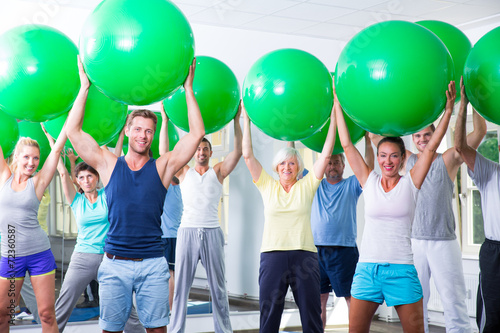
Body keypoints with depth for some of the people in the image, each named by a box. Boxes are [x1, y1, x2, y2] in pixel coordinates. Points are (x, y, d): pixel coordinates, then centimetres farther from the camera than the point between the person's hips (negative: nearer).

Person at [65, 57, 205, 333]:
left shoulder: (162, 167, 5)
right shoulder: (109, 165, 6)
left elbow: (197, 134, 0)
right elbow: (73, 131, 1)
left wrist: (188, 89, -1)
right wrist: (85, 87, 1)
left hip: (152, 263, 0)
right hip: (115, 262, 0)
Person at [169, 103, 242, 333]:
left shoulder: (218, 172, 9)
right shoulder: (184, 173, 11)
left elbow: (238, 150, -1)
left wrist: (236, 120, -6)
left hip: (212, 233, 0)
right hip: (187, 232, 0)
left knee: (218, 288, 5)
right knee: (181, 286, 2)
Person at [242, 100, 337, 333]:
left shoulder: (306, 186, 8)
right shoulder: (267, 186, 9)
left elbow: (325, 155, 3)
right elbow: (248, 155, 5)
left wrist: (333, 119, 0)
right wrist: (246, 120, 4)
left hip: (304, 255, 0)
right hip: (272, 255, 0)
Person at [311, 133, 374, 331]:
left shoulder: (351, 185, 8)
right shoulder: (315, 185, 14)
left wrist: (367, 139, -13)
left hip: (344, 250, -2)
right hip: (317, 249, 3)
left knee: (352, 299, -2)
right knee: (318, 300, 6)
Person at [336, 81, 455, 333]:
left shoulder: (410, 183, 2)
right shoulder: (369, 182, 6)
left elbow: (430, 148, -5)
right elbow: (347, 145, 5)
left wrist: (448, 110, -12)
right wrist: (338, 104, 6)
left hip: (401, 270, -1)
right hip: (367, 268, 2)